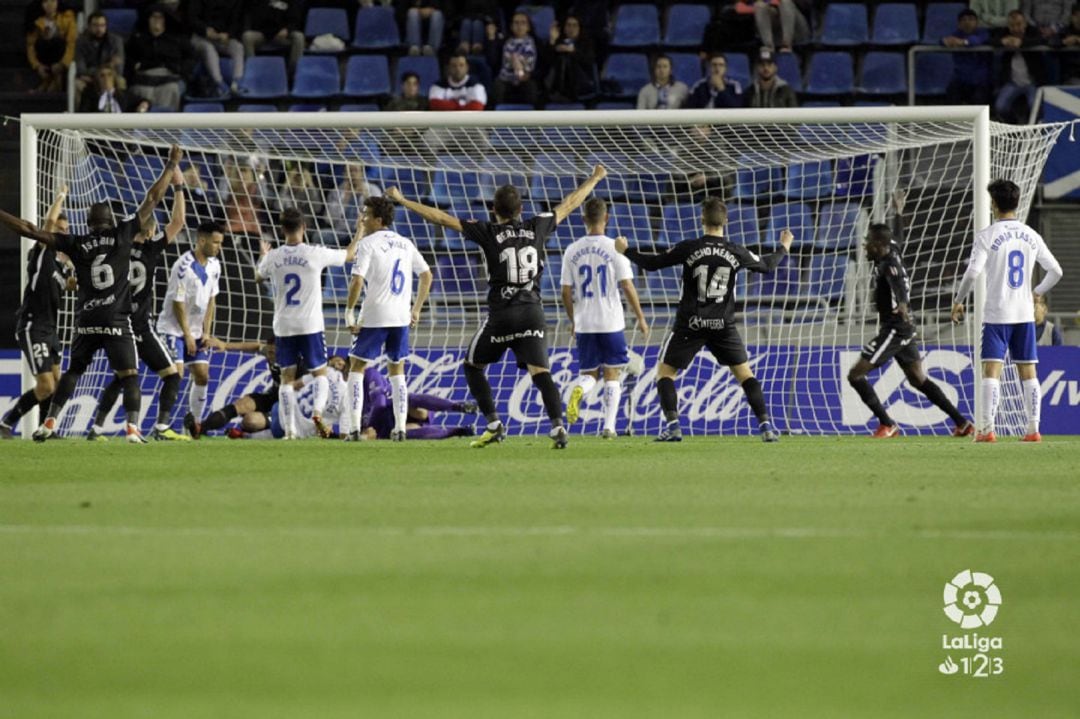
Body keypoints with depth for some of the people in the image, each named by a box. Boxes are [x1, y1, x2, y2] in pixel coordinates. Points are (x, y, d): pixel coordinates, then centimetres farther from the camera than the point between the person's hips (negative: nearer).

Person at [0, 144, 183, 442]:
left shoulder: (77, 244, 5)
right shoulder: (123, 235, 1)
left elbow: (30, 231, 4)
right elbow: (152, 200, 6)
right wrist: (171, 166, 14)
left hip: (86, 322, 3)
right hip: (117, 322, -3)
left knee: (72, 372, 18)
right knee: (129, 375, 0)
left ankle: (49, 423, 12)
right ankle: (133, 427, -17)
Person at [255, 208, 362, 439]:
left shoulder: (273, 257, -1)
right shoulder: (315, 254, -9)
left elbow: (258, 276, 22)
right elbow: (349, 255, 7)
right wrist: (359, 233, 25)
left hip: (283, 327, 2)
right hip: (310, 325, -2)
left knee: (287, 378, 7)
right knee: (319, 373, 11)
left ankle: (290, 429, -1)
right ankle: (317, 411, -15)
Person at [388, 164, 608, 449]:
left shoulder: (488, 233, -5)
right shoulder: (536, 228, 4)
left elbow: (443, 218, -4)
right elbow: (569, 204, 18)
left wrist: (403, 201, 2)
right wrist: (594, 179, 33)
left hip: (501, 315, -3)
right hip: (532, 313, 3)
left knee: (473, 366, 16)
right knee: (540, 372, -4)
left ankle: (494, 425, 8)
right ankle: (558, 427, -22)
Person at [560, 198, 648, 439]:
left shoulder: (572, 251, 1)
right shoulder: (614, 248, -7)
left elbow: (566, 293, 4)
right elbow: (627, 286, -8)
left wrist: (573, 321, 18)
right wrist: (641, 318, 2)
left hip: (584, 323, 2)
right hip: (611, 322, -2)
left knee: (589, 373, 12)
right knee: (612, 375, 9)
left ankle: (579, 389, -22)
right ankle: (609, 426, 3)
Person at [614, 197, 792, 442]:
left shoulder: (689, 248, -8)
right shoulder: (736, 253, -1)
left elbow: (652, 263, -4)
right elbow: (766, 265, 17)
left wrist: (626, 250, 14)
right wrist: (784, 248, 38)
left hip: (690, 324, -2)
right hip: (723, 326, 2)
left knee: (665, 371, 10)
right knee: (744, 372, 12)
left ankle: (672, 426, -5)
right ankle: (765, 426, 2)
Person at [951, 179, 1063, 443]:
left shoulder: (987, 236, -8)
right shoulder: (1031, 236, 7)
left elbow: (972, 272, -16)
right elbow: (1055, 271, 11)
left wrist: (958, 301, -2)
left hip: (996, 314, -4)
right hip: (1025, 313, 4)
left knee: (991, 370, -5)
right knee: (1028, 372, 7)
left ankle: (987, 429, -11)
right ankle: (1033, 428, 3)